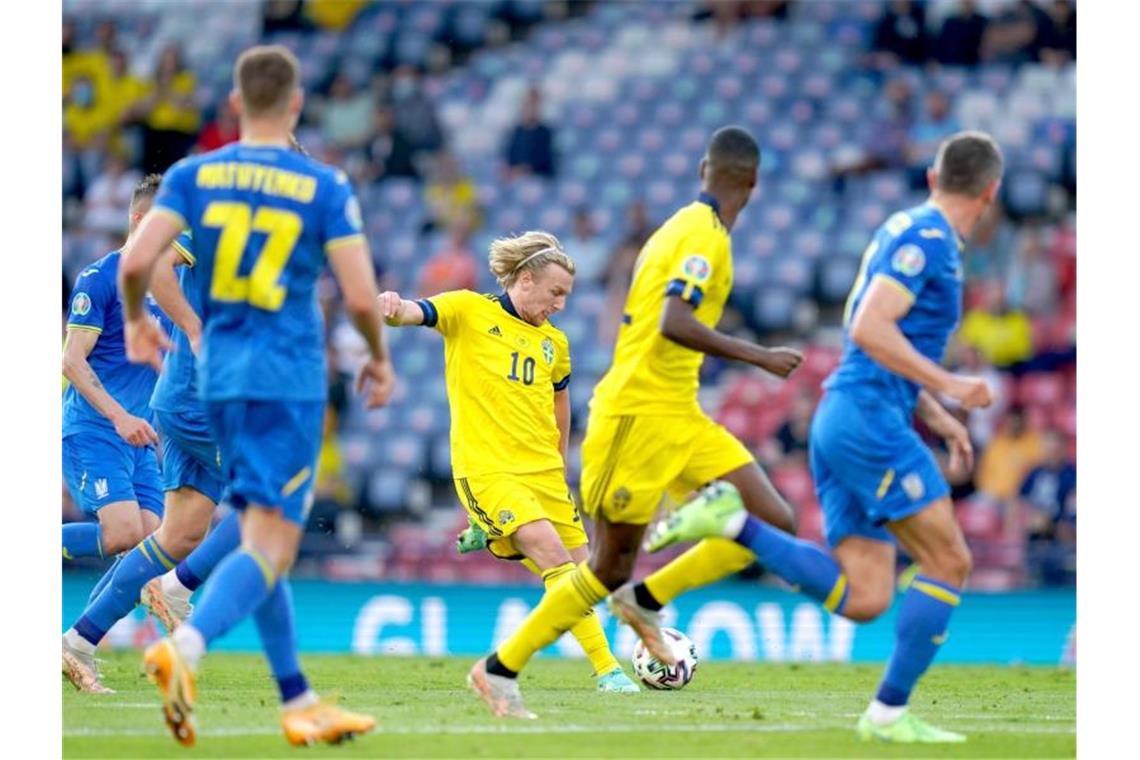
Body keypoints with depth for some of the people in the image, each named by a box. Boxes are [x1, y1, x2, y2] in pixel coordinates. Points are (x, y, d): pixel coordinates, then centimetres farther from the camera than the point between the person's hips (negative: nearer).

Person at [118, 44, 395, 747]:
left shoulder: (194, 176, 3)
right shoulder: (326, 188, -4)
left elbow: (137, 262, -8)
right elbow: (361, 297, -10)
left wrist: (136, 322, 12)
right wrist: (380, 359, 9)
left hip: (221, 376, 5)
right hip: (291, 379, -5)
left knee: (267, 539, 16)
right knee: (269, 548, -9)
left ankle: (300, 703, 19)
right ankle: (184, 648, -34)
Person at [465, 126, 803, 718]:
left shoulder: (686, 227, 15)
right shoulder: (705, 236, -14)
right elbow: (674, 322, -27)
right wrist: (758, 357, -24)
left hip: (679, 418, 9)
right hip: (641, 413, -9)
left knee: (773, 525, -1)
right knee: (609, 567, -4)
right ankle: (499, 669, 8)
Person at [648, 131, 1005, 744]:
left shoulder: (909, 232, 23)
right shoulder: (927, 237, -8)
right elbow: (868, 330, -19)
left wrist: (940, 422, 22)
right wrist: (947, 386, -17)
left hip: (838, 421, 9)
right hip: (868, 421, -9)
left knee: (862, 599, -1)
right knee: (949, 562, -5)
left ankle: (731, 522, -6)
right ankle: (890, 712, -5)